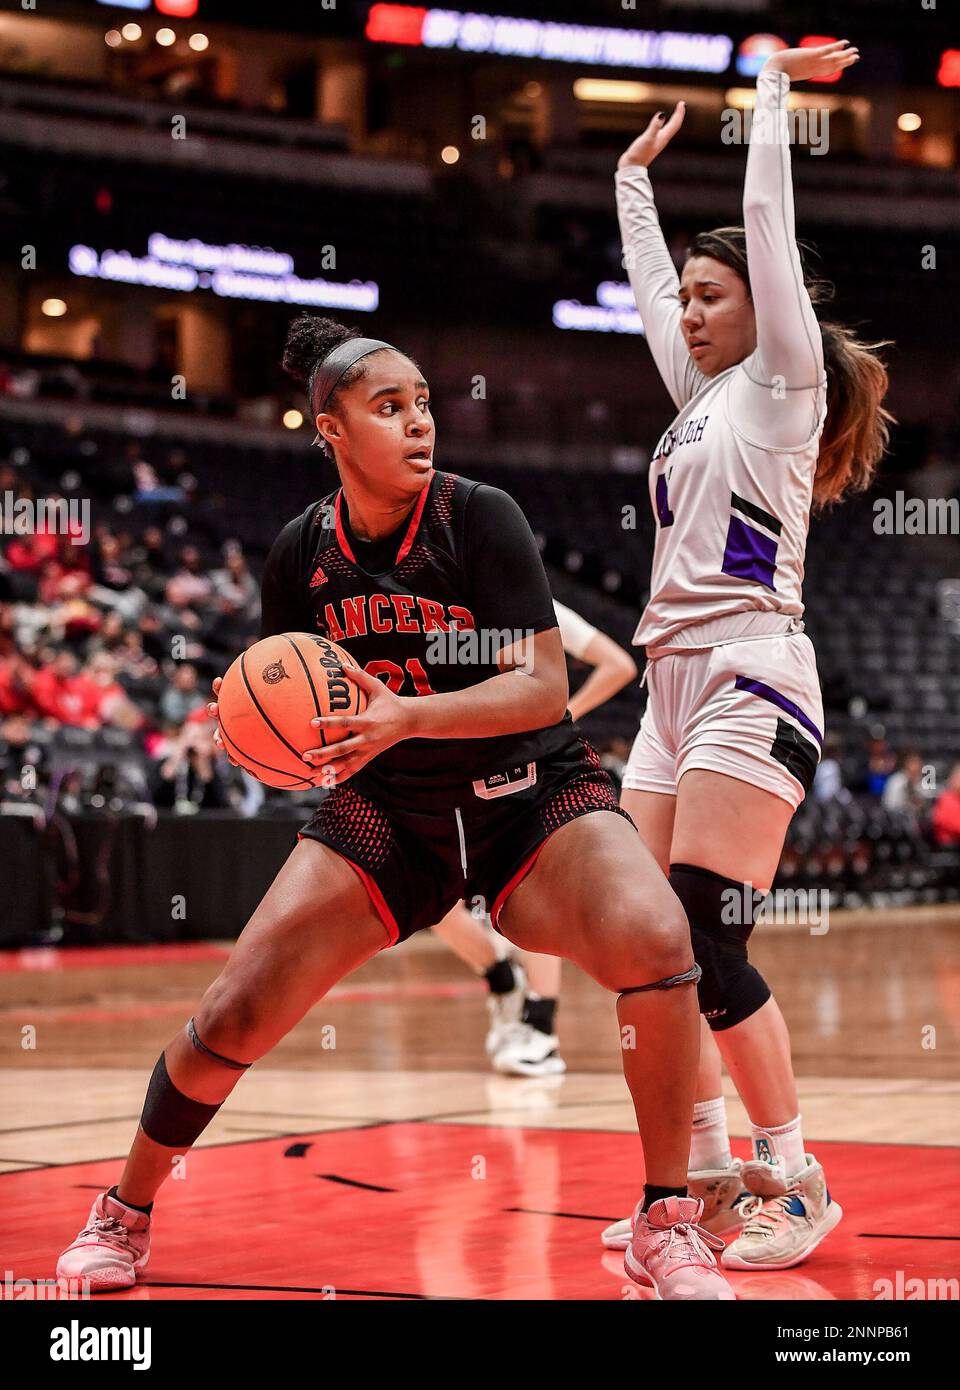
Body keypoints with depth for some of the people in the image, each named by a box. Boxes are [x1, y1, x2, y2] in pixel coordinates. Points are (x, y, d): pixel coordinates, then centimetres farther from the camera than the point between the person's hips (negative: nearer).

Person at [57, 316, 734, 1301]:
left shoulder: (481, 518, -15)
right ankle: (124, 1215, 21)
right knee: (231, 1021, -7)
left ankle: (666, 1226, -15)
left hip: (531, 794, -3)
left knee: (655, 941, -32)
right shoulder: (302, 552, -4)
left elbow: (544, 689, -22)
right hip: (386, 811, 3)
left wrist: (406, 717, -35)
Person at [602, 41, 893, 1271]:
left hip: (749, 682, -8)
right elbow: (649, 280, 33)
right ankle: (707, 1178, 10)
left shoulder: (782, 381, 2)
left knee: (703, 948, -14)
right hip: (674, 689, 8)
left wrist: (773, 86, 6)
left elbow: (769, 222, -1)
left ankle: (793, 1180, -5)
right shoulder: (704, 396, 21)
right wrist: (636, 176, 41)